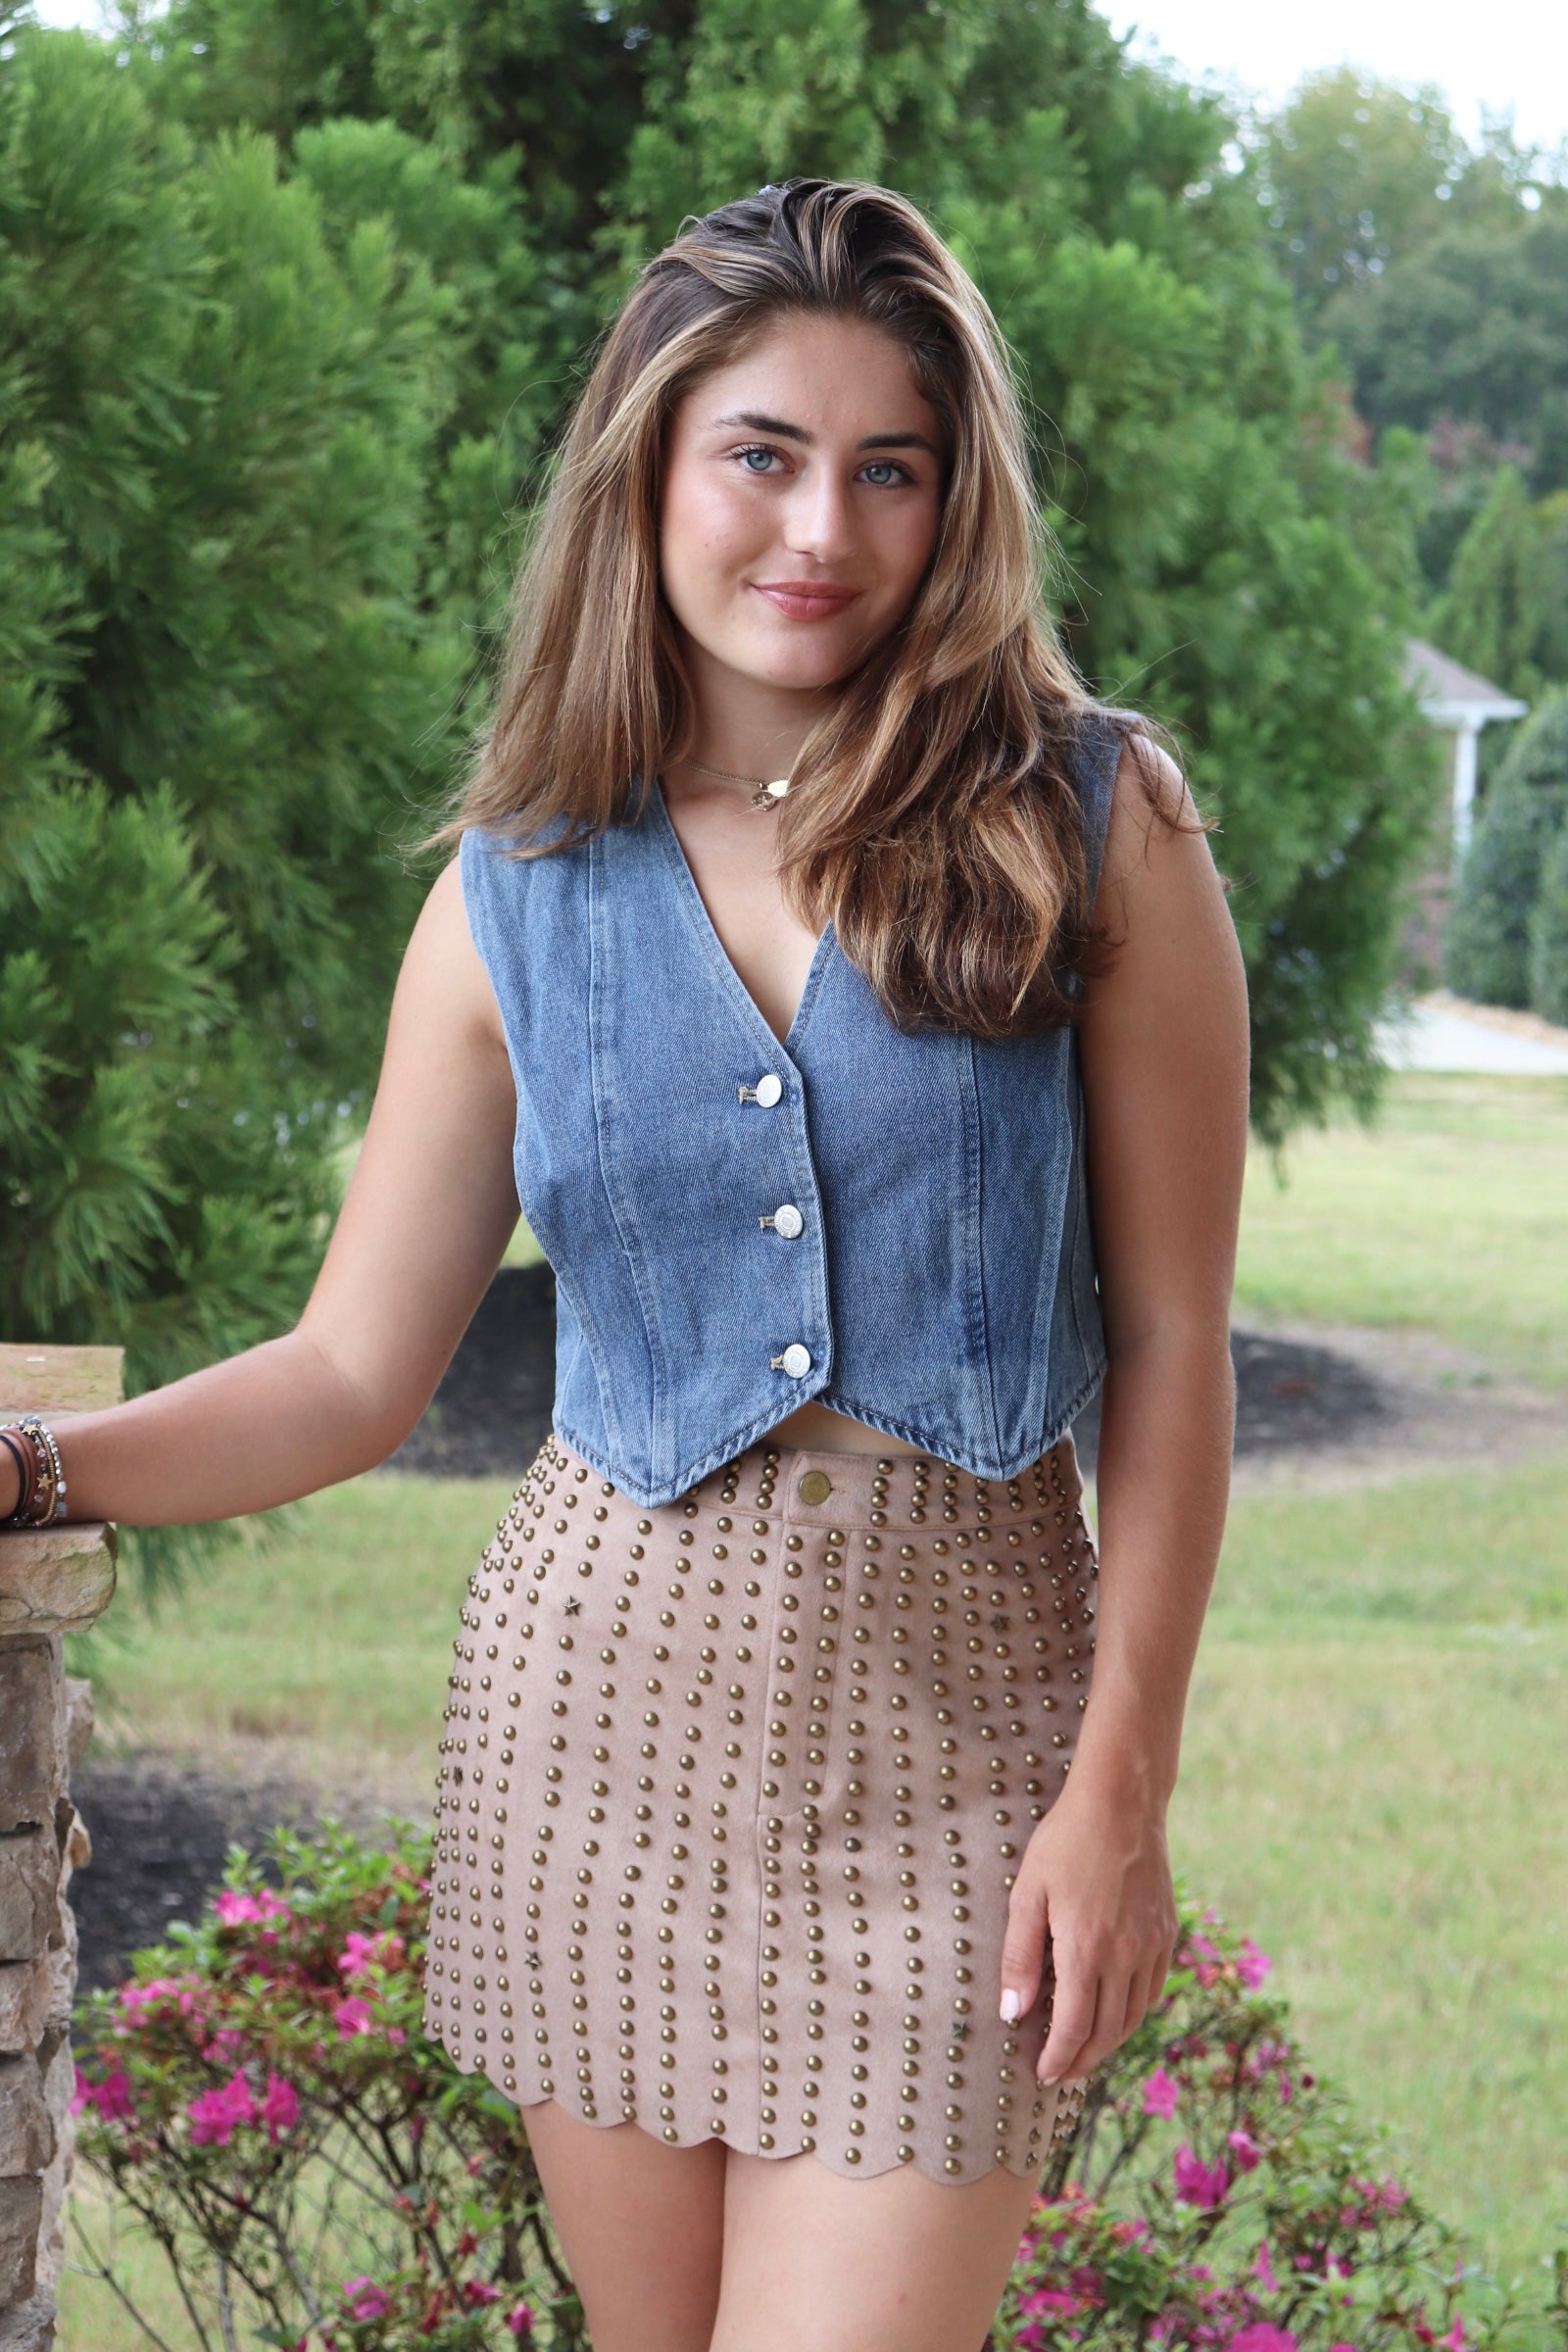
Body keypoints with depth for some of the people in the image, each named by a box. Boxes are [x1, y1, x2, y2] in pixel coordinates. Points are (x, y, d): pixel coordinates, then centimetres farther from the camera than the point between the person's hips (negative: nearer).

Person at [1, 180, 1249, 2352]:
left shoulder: (1095, 829, -1)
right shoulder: (525, 891, 5)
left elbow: (1171, 1351, -1)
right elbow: (353, 1373, 6)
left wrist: (1124, 1784, -5)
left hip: (952, 1713, -2)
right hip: (603, 1691, 2)